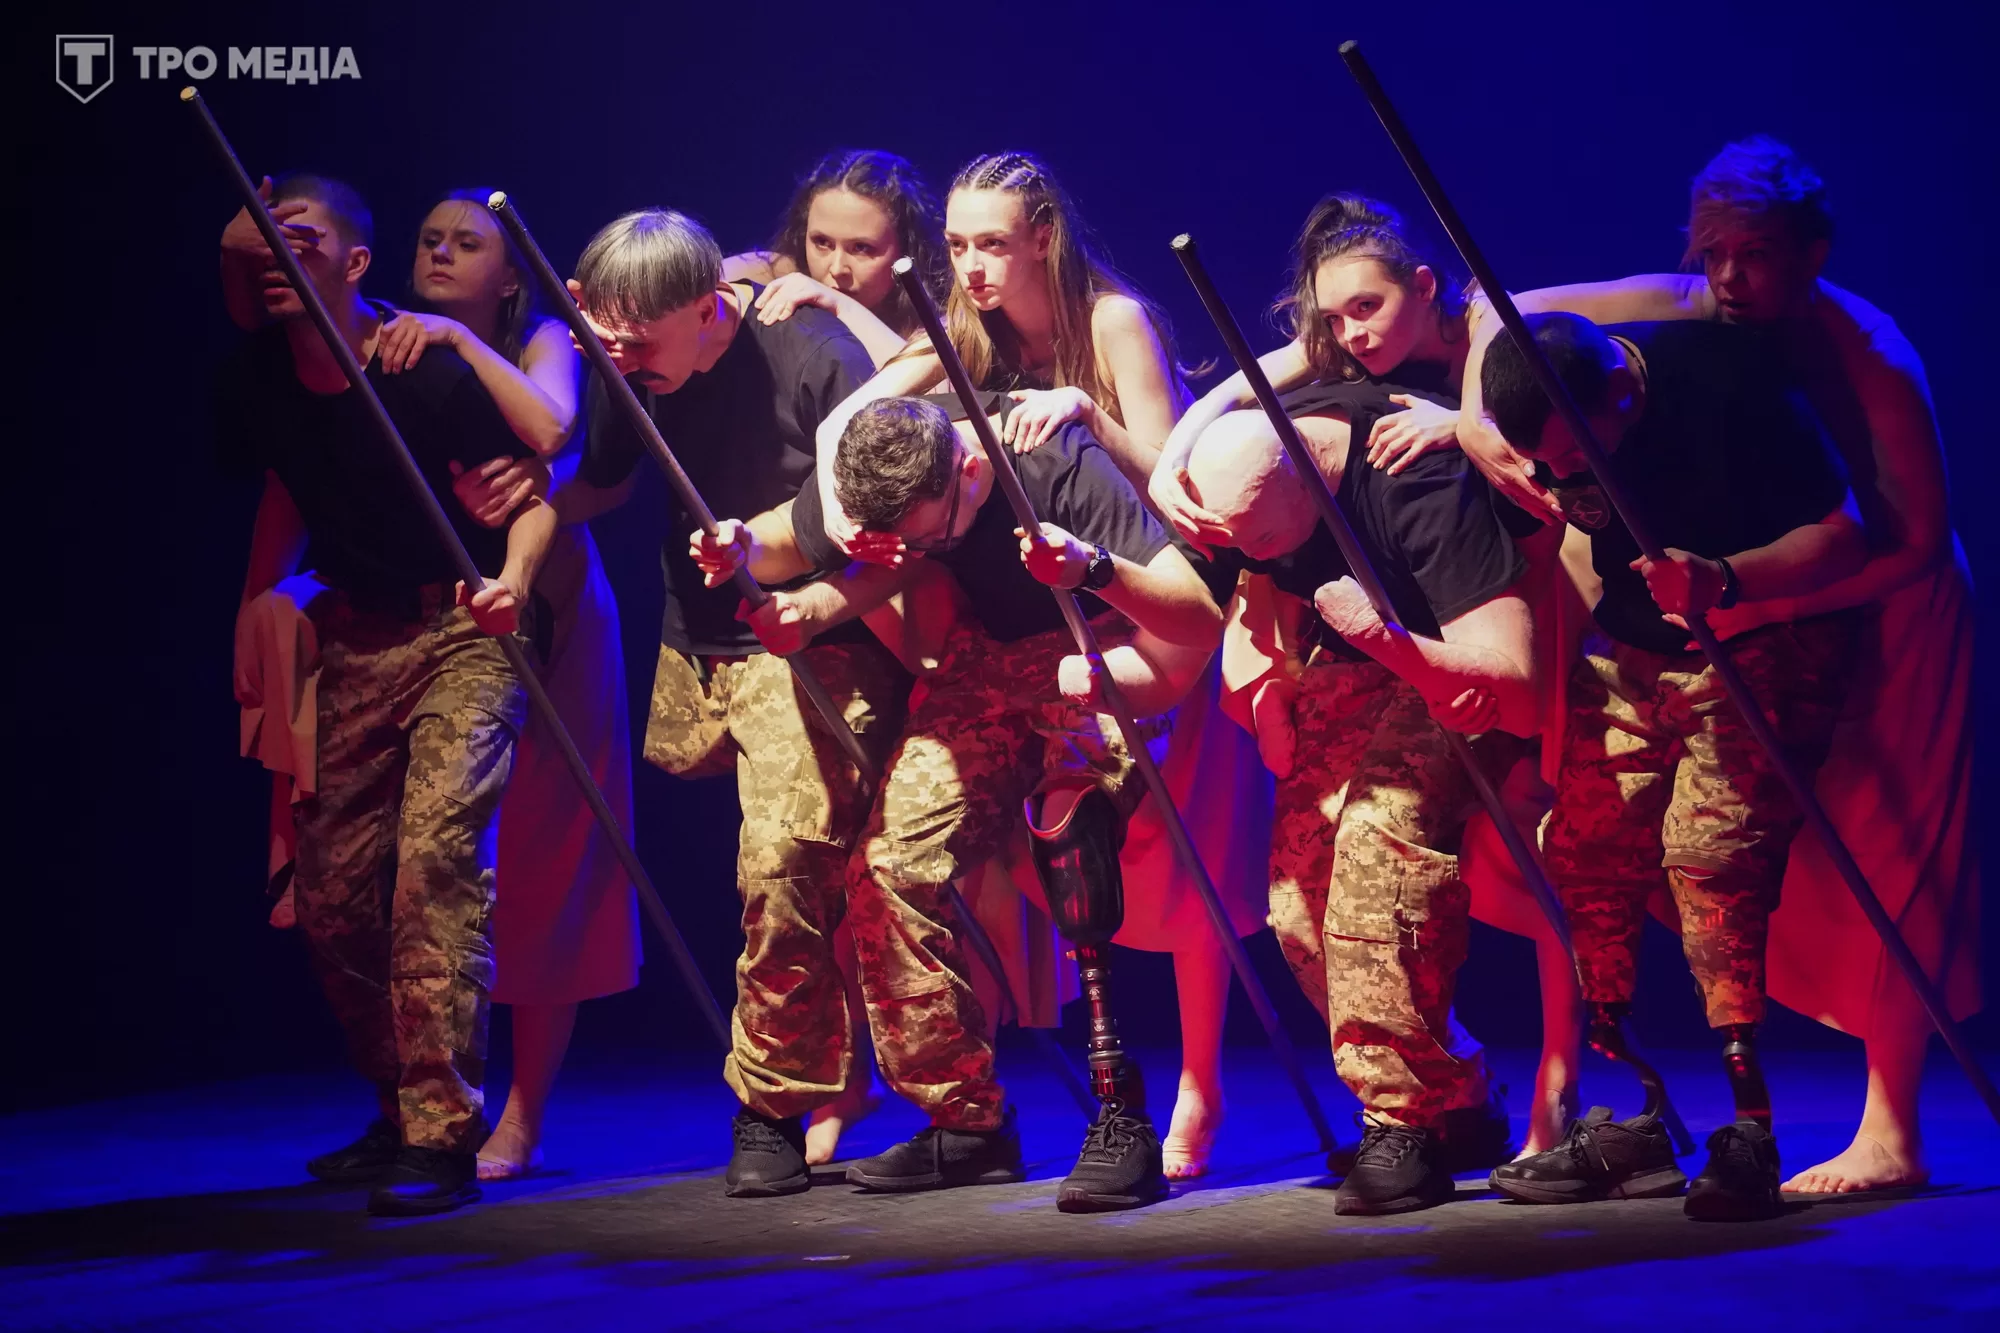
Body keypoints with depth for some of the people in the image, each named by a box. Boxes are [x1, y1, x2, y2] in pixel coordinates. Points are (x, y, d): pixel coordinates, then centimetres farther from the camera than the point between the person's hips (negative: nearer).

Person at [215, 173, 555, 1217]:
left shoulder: (434, 372, -19)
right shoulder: (257, 381, -1)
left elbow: (534, 493, -17)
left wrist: (513, 577, -35)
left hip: (461, 633, -7)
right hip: (353, 642, 7)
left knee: (437, 858, -20)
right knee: (331, 890, 7)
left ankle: (441, 1139, -17)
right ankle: (403, 1107, 27)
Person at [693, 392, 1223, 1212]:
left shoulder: (1061, 465, -32)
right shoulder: (874, 472, -16)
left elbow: (1202, 620, -34)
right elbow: (793, 543, 7)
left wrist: (1095, 569, -53)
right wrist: (743, 548, -17)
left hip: (1097, 647, -6)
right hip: (991, 652, 6)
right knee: (890, 867, -9)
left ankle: (1122, 1121, -29)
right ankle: (966, 1122, 3)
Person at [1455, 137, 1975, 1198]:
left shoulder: (1868, 356, -29)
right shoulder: (1686, 315, -16)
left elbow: (1915, 542, -32)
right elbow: (1511, 312, -10)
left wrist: (1754, 594, -41)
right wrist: (1472, 424, -27)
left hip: (1889, 613, -5)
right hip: (1761, 612, 5)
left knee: (1884, 854, -7)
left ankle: (1890, 1133, -5)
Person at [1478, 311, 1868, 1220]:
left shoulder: (1728, 378, -26)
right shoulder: (1539, 421, -10)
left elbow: (1843, 540, -23)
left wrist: (1724, 580, -38)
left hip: (1763, 648, -6)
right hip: (1635, 654, 6)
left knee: (1711, 851, -23)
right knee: (1584, 848, -6)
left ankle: (1748, 1134, -22)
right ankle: (1624, 1127, 4)